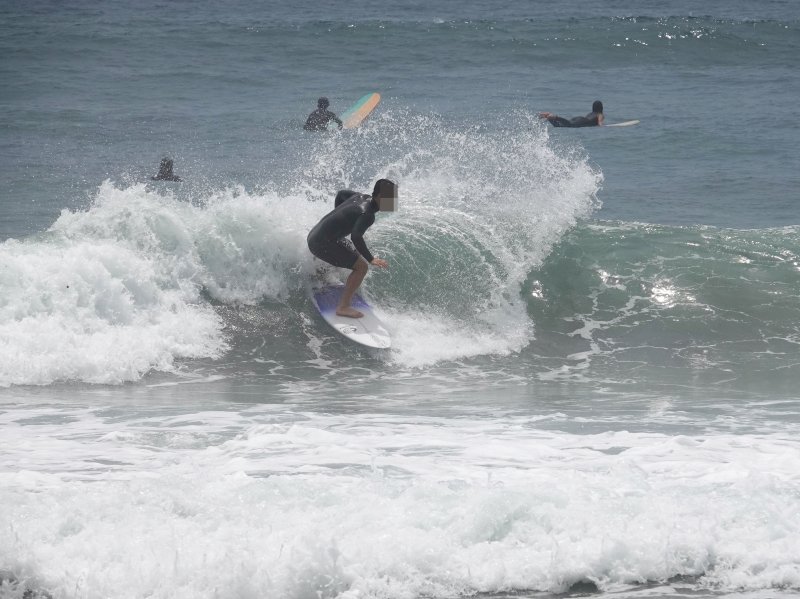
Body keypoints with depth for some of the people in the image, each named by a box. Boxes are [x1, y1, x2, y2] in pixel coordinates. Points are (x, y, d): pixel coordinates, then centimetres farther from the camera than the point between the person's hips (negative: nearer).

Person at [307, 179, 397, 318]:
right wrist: (371, 259, -39)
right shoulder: (368, 214, -22)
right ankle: (343, 307, -14)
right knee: (362, 267, -15)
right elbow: (356, 237, -37)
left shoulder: (362, 197, 6)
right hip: (324, 242, -10)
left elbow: (341, 194, 25)